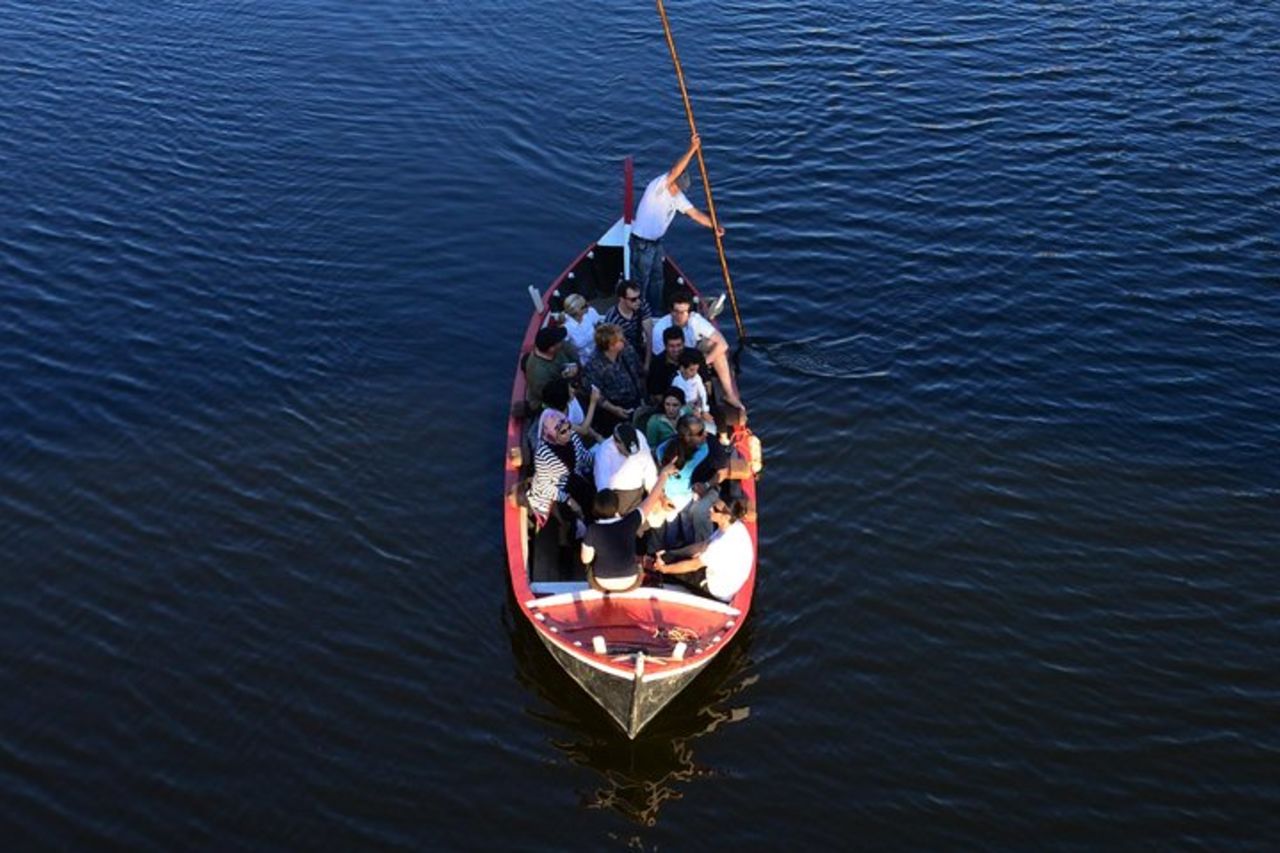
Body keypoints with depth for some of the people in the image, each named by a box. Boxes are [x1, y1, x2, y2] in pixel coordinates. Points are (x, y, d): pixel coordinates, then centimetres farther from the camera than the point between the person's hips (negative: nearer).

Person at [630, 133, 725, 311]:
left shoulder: (677, 196, 3)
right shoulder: (657, 187, -22)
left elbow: (694, 213, 1)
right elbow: (674, 171, -37)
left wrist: (714, 226, -11)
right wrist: (691, 150, -44)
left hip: (657, 242, 9)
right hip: (641, 243, -9)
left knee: (657, 281, 19)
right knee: (640, 283, 3)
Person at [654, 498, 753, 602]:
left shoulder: (725, 544, -36)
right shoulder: (733, 525, -12)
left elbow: (694, 565, -22)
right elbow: (705, 545, 2)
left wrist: (665, 568, -8)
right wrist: (669, 554, 4)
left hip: (719, 590, -7)